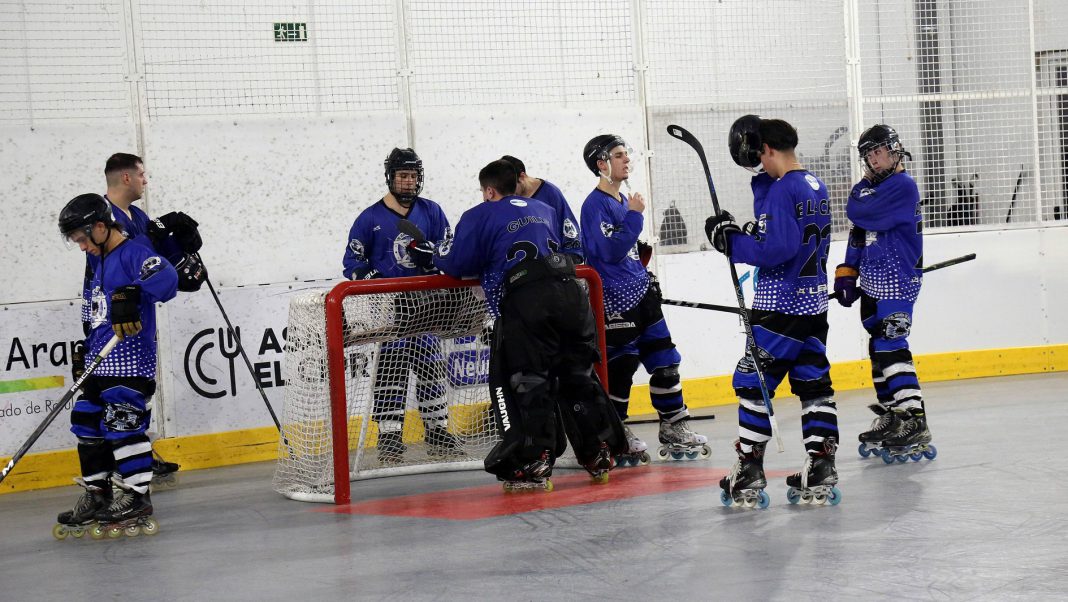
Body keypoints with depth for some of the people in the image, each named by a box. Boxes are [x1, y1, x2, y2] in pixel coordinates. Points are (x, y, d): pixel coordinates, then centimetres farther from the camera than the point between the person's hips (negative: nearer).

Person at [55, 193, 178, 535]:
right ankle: (97, 496, 20)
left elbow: (165, 278, -32)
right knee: (87, 424, 11)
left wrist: (130, 294, -43)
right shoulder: (99, 262, 18)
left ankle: (136, 497, -1)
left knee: (122, 426, -10)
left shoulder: (133, 254, -12)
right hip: (100, 362, 10)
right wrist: (85, 351, 24)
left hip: (131, 362, -10)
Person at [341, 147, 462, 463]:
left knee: (431, 364, 8)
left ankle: (436, 430, 18)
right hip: (388, 304, -4)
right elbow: (353, 261, 3)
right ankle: (389, 436, -5)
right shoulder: (371, 218, 0)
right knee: (391, 367, -9)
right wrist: (369, 279, -15)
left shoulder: (431, 212, 9)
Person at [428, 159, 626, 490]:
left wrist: (439, 252, 30)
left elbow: (455, 264, 6)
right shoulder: (545, 210, 29)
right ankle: (600, 454, 16)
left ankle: (533, 462, -9)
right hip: (569, 291, 5)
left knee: (524, 379, 0)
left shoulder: (480, 216, 12)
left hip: (525, 301, -5)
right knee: (578, 374, 16)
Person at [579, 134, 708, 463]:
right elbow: (610, 251, -24)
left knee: (664, 361, 9)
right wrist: (633, 216, -24)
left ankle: (674, 430, 16)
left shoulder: (623, 201, 15)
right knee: (621, 367, -3)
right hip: (616, 302, -9)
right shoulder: (595, 205, -13)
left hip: (641, 295, 9)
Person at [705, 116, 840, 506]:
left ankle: (748, 471, 0)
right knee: (814, 383, 10)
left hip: (781, 306, -9)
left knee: (753, 382, -1)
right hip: (814, 302, 9)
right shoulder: (815, 187, 12)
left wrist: (730, 242, -13)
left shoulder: (782, 189, -17)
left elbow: (774, 250, -23)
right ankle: (820, 468, 7)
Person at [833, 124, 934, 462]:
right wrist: (847, 273, 14)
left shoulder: (903, 186, -14)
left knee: (890, 346, -16)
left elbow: (861, 214, -22)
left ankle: (914, 423, -18)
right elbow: (858, 235, 21)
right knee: (879, 348, 11)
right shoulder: (871, 189, 15)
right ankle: (891, 415, 18)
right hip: (871, 283, 9)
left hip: (897, 282, -9)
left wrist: (860, 193, -1)